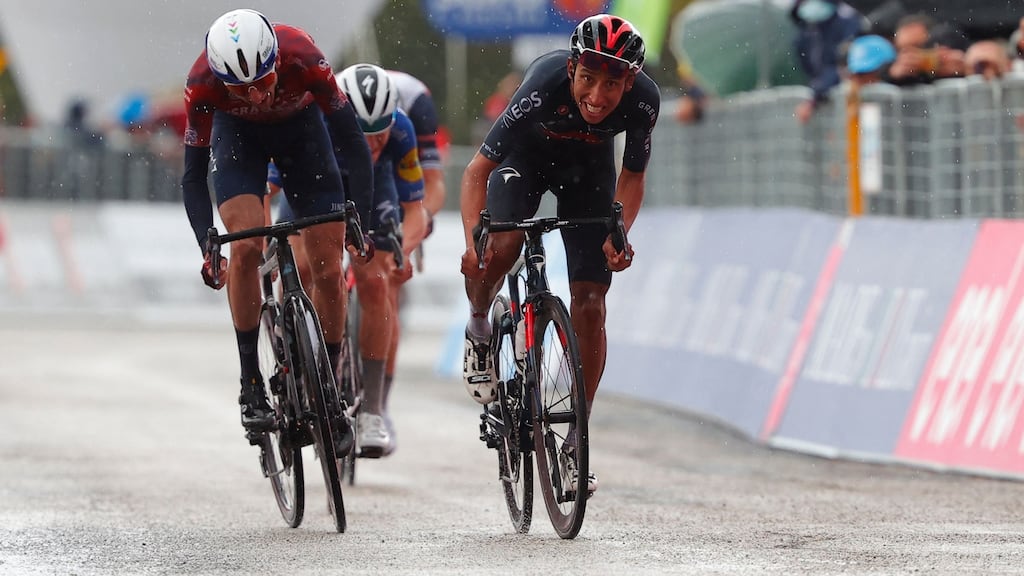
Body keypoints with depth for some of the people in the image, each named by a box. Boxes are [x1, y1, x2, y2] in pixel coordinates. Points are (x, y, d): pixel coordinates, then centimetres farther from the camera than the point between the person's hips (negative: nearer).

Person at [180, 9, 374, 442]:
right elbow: (193, 174, -24)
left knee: (328, 269, -6)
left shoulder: (302, 59, -38)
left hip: (301, 126, 0)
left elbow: (352, 140, -28)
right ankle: (251, 386, -13)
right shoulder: (202, 84, -35)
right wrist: (208, 248, -34)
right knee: (246, 246, -24)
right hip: (237, 132, 0)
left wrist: (359, 219, -33)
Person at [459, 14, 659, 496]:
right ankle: (479, 329, 3)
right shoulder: (544, 88, -40)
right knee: (500, 247, -31)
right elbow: (478, 168, -34)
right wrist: (472, 237, -49)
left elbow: (631, 176, -12)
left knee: (589, 303, -6)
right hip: (527, 154, -2)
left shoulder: (643, 101, -32)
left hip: (588, 167, 2)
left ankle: (575, 440, 5)